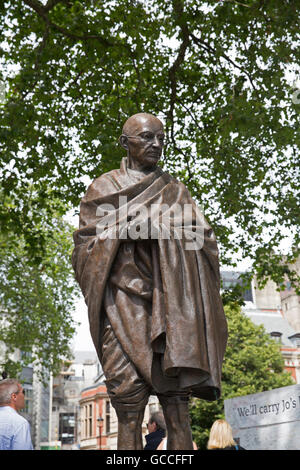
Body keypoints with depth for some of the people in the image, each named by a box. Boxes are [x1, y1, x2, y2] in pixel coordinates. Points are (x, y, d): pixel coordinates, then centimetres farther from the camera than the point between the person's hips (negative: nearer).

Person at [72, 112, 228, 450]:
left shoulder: (175, 190, 20)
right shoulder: (103, 188, 15)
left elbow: (204, 237, 10)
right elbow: (85, 244, 7)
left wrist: (165, 224, -8)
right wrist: (126, 227, -7)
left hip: (169, 303, 2)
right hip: (124, 301, -1)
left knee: (177, 407, -7)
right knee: (129, 411, -10)